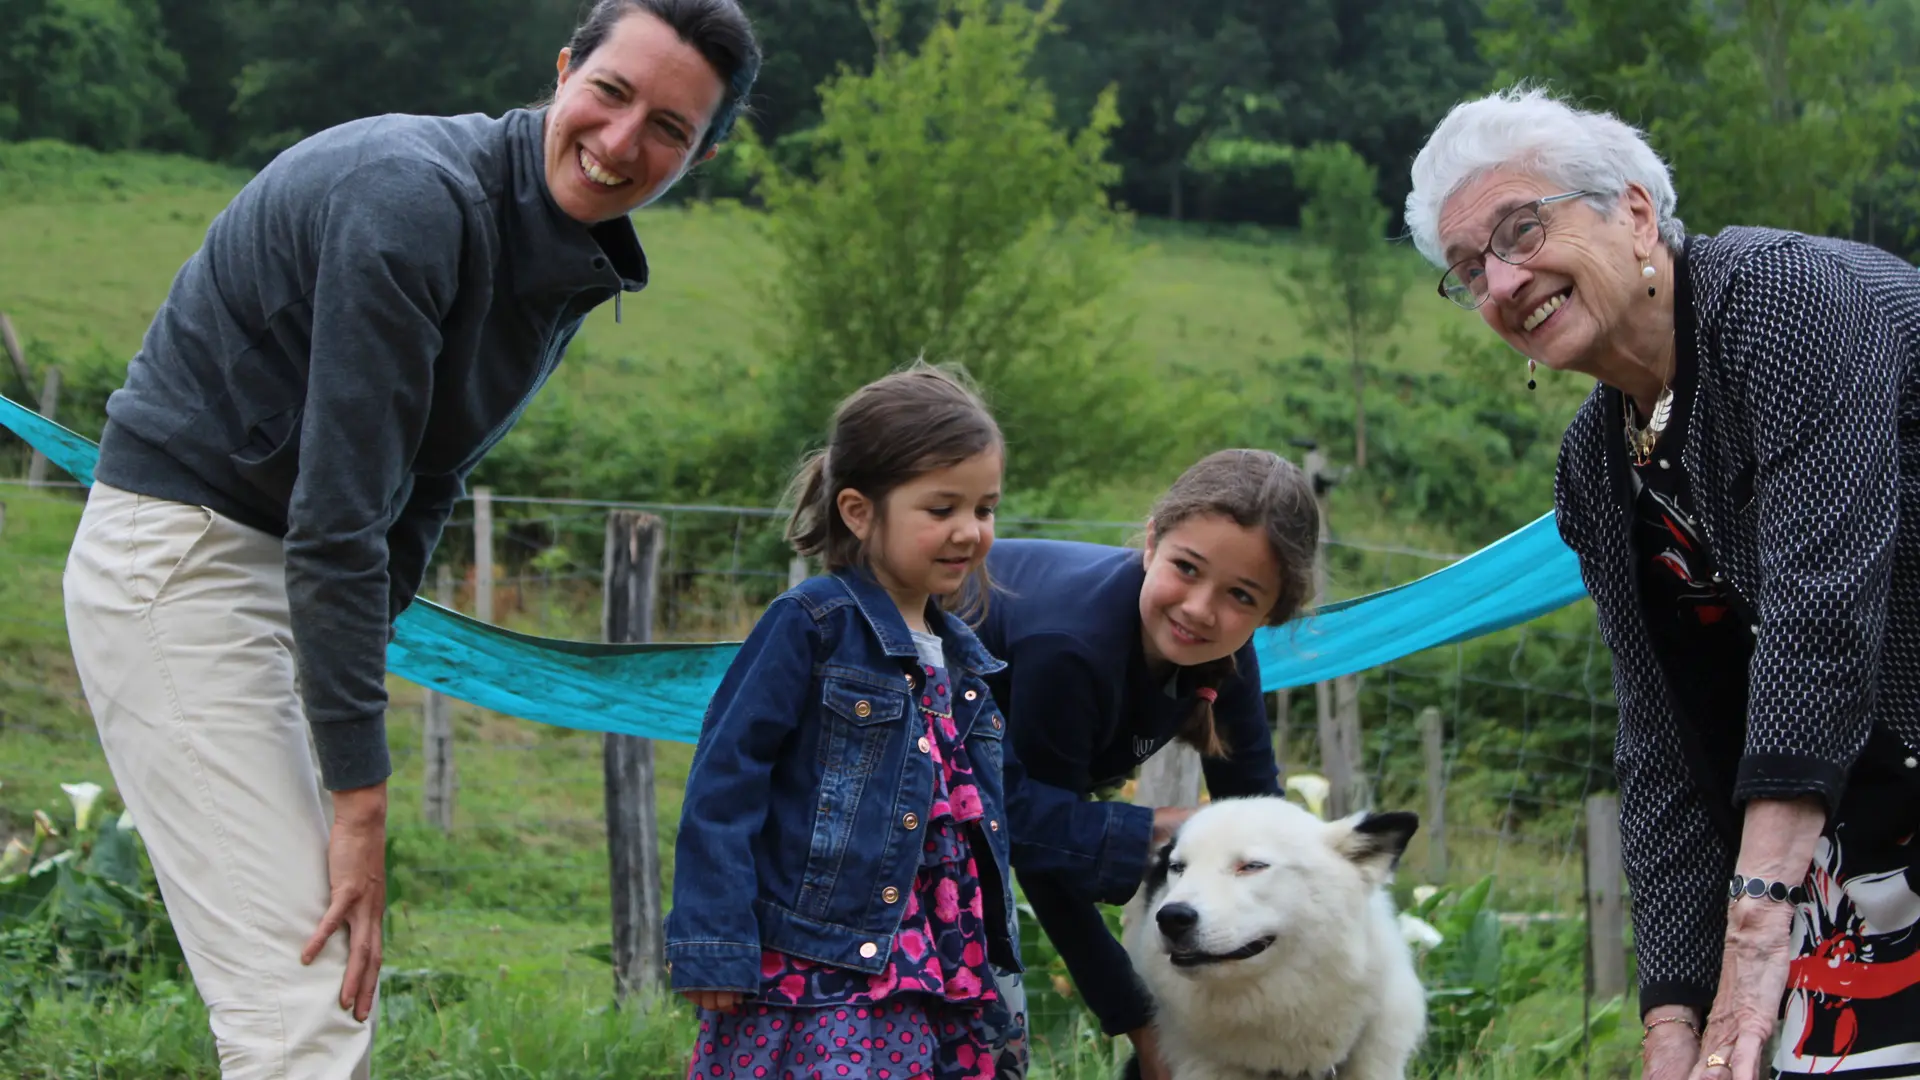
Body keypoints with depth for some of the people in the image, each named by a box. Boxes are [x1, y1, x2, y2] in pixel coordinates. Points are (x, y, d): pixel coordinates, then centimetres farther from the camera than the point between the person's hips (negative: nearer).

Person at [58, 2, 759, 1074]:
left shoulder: (575, 265, 7)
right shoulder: (415, 199, -23)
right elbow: (336, 514, -24)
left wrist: (359, 670, 5)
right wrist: (361, 799, -22)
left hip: (283, 578, 10)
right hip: (181, 556, -10)